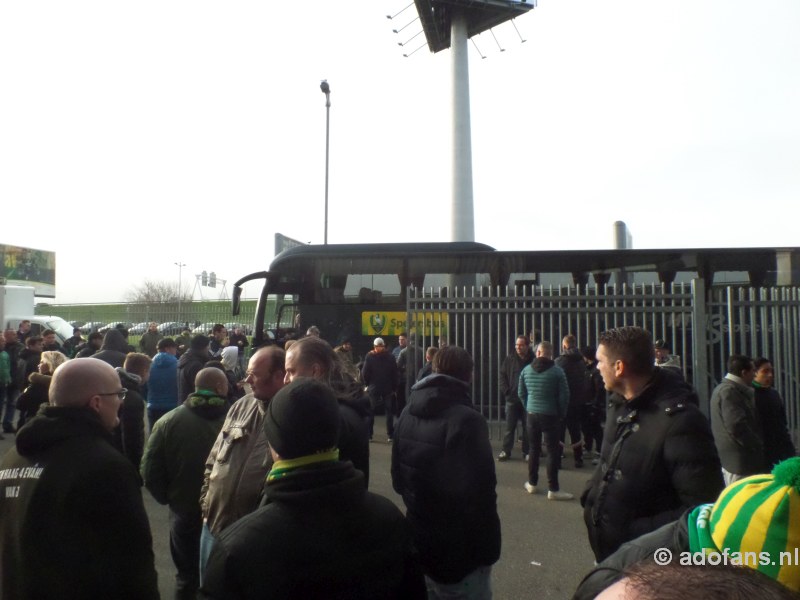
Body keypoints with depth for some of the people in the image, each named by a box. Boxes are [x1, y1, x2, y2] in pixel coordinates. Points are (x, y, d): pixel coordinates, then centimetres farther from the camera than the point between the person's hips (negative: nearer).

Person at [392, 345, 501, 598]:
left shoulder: (408, 413, 1)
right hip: (460, 554, -7)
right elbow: (479, 494, -22)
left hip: (419, 547, 7)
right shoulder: (467, 420, -22)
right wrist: (487, 548, -10)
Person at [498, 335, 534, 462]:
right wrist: (505, 390, -5)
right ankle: (506, 451, 15)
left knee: (527, 427, 9)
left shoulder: (534, 360, -4)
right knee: (509, 426, 7)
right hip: (512, 399, 1)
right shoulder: (510, 359, 2)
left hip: (528, 399, -1)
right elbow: (502, 375, 6)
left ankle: (526, 452, 19)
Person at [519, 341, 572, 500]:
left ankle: (532, 483, 25)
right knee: (553, 451, 2)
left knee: (534, 449, 16)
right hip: (550, 415, -4)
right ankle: (553, 489, 5)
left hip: (532, 414, 4)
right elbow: (564, 395, -9)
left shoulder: (526, 370, 0)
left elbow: (521, 393, 8)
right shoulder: (557, 371, -11)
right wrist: (562, 414, 5)